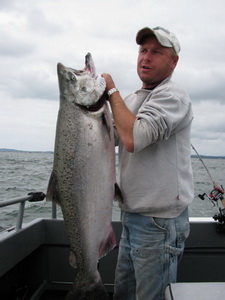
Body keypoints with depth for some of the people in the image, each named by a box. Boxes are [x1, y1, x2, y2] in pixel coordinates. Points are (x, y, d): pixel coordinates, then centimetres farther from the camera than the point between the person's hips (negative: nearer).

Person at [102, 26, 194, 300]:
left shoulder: (172, 95, -15)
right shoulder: (133, 99, 13)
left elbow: (133, 138, -30)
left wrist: (112, 91, -16)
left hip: (159, 223, -8)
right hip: (132, 216, 9)